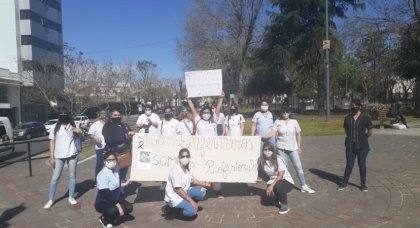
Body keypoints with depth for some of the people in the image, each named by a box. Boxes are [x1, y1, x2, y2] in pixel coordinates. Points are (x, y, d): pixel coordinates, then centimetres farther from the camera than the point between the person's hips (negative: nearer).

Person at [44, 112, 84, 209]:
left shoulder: (73, 126, 2)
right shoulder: (55, 127, -1)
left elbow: (82, 139, 7)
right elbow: (52, 142, -1)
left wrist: (79, 132, -15)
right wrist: (51, 157, -5)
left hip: (72, 154, 1)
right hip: (59, 156, -1)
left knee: (72, 176, 9)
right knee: (55, 177, 3)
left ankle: (71, 197, 21)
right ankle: (50, 200, 13)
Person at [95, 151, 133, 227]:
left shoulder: (116, 169, -2)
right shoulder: (103, 174, -25)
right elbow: (106, 193, -27)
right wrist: (118, 206, -27)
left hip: (115, 199, 7)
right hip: (103, 202, -7)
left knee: (129, 208, -10)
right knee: (116, 210, -33)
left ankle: (112, 217, 16)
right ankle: (104, 218, 1)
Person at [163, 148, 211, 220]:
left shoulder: (188, 168, 1)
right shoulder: (175, 170, -24)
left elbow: (193, 180, 17)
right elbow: (178, 189, -26)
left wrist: (203, 183, -1)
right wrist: (191, 201, -25)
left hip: (184, 192, 8)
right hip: (173, 196, -8)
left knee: (201, 190, -4)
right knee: (191, 211, -24)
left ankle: (188, 205, 6)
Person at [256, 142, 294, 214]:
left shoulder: (278, 160, -20)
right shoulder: (262, 160, -6)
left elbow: (280, 176, -24)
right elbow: (260, 173, 9)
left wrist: (272, 185, -33)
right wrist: (259, 178, -11)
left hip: (287, 181, -4)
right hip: (273, 181, 4)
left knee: (278, 186, -37)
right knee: (269, 192, -27)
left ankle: (285, 206, -10)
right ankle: (278, 199, 12)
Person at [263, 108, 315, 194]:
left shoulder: (294, 122, 2)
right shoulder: (277, 122, -1)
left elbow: (298, 134, 6)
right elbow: (273, 132, -12)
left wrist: (299, 146, 3)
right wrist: (263, 137, -28)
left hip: (293, 148, 1)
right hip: (281, 148, -1)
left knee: (298, 166, 1)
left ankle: (304, 186, 8)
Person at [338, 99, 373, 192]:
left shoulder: (365, 117, -5)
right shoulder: (347, 118, 4)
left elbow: (370, 131, 3)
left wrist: (363, 138, 9)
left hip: (362, 146, -2)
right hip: (350, 146, 2)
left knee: (362, 164, 5)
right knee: (349, 165, 8)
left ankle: (363, 184, 20)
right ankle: (344, 183, 19)